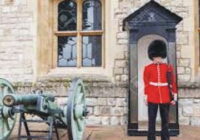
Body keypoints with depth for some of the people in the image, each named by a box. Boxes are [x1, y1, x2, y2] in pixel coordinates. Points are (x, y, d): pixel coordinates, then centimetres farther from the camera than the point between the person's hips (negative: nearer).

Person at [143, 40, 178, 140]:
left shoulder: (168, 67, 4)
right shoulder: (148, 68, 1)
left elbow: (173, 82, 4)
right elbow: (146, 84, 2)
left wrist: (174, 97, 0)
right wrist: (146, 98, 0)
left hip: (165, 98, 2)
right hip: (152, 98, -1)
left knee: (165, 120, 10)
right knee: (152, 120, 3)